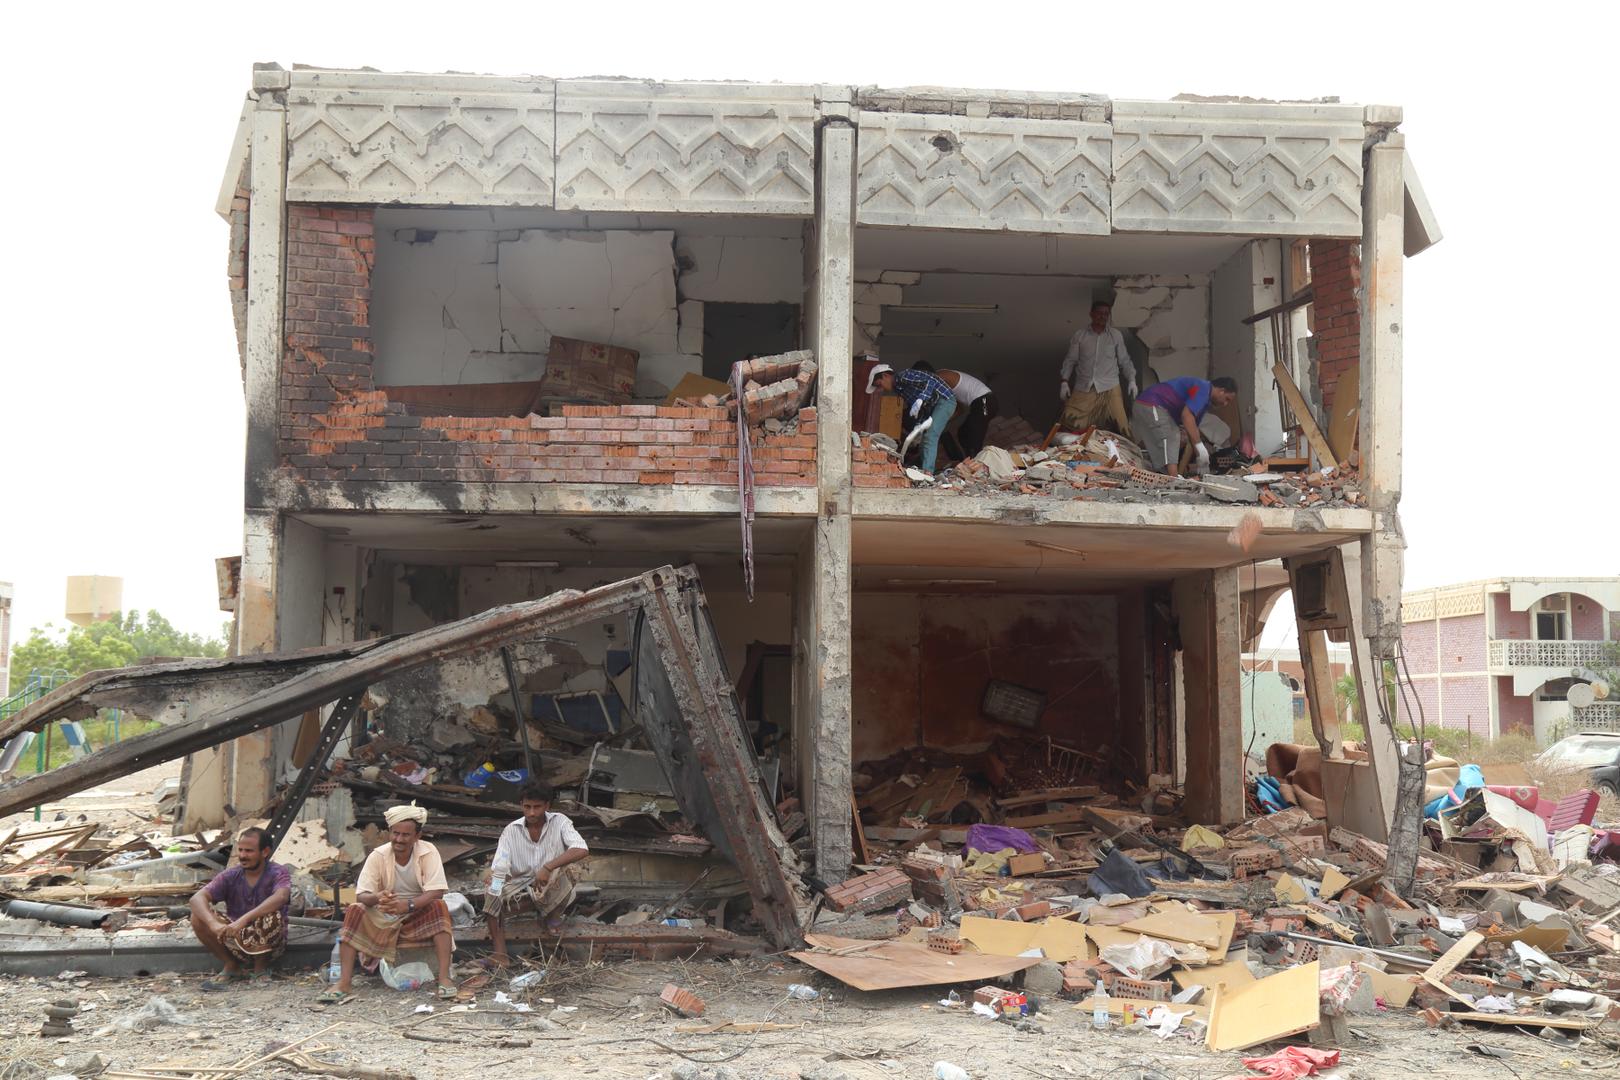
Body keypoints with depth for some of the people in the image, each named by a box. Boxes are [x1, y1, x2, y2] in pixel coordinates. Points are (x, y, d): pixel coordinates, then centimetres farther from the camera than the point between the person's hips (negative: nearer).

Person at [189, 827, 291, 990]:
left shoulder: (277, 873, -11)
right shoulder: (230, 876, -3)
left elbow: (281, 897, -34)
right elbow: (197, 898, -16)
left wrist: (244, 919, -46)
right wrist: (213, 924, -37)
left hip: (268, 944, -3)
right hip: (237, 941, 3)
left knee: (271, 917, -35)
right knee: (198, 917, -16)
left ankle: (261, 969, -6)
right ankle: (232, 968, 0)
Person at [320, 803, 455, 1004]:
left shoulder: (428, 852, -15)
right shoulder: (378, 856, -11)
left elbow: (436, 892, -23)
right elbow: (361, 895, -15)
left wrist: (408, 904, -40)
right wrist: (377, 898, -40)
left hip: (420, 914, -2)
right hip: (384, 916, 2)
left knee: (439, 907, -32)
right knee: (354, 911, -24)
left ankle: (444, 978, -35)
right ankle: (345, 983, -27)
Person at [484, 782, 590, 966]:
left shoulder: (559, 822, -11)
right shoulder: (511, 831, -5)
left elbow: (582, 850, -27)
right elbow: (498, 868, -13)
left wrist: (548, 867, -37)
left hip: (553, 889, -2)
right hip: (521, 885, 2)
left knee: (570, 870, -32)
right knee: (493, 896, -24)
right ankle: (500, 952, -28)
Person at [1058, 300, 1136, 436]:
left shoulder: (1116, 335, 6)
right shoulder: (1079, 334, 4)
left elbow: (1124, 361, 11)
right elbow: (1070, 360, 7)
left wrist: (1131, 380, 0)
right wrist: (1065, 382, -2)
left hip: (1109, 388, 0)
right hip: (1083, 388, 0)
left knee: (1121, 423, -11)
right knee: (1070, 422, -9)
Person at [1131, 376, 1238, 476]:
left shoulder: (1205, 401, 20)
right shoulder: (1202, 388, -12)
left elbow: (1193, 429, 22)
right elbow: (1187, 415, -26)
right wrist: (1200, 446, -27)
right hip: (1151, 405, -11)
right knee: (1171, 438, -19)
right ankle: (1175, 479, -31)